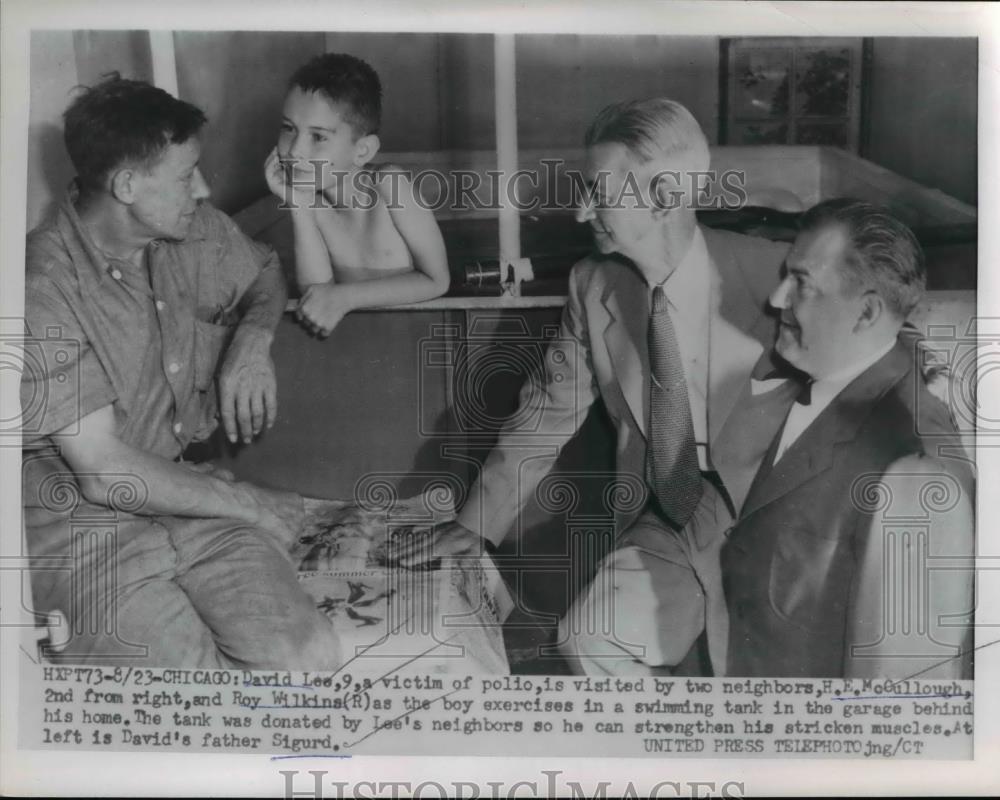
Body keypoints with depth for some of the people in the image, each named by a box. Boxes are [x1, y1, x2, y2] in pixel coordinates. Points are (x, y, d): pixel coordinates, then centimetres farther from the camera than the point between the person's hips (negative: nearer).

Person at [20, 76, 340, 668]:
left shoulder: (195, 230, 2)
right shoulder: (45, 288, -19)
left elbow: (266, 273, 25)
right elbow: (106, 474, -20)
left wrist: (254, 337, 1)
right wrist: (254, 506, -11)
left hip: (191, 488, 5)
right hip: (83, 515, -4)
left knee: (311, 656, -20)